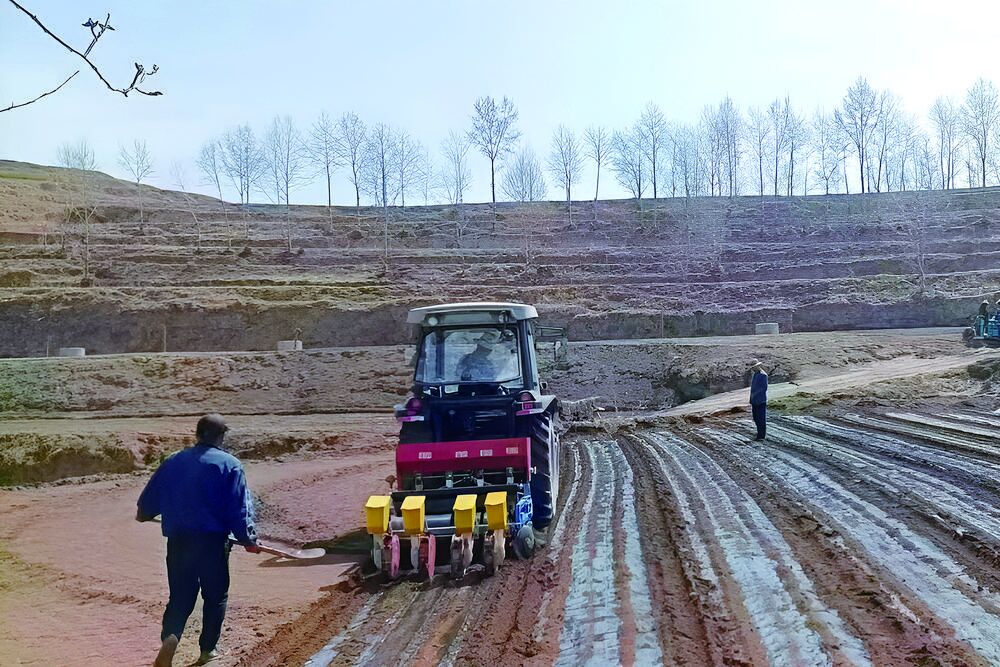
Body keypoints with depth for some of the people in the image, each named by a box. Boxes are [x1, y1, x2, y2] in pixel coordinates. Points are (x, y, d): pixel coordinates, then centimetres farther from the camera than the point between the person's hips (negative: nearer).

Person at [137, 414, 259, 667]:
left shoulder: (173, 462, 6)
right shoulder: (229, 465, -6)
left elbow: (149, 498, 14)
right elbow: (239, 508, -9)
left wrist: (145, 514, 35)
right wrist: (248, 539, 1)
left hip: (178, 540, 3)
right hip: (213, 541, -3)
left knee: (180, 596, 12)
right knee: (216, 596, 16)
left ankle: (170, 637, -13)